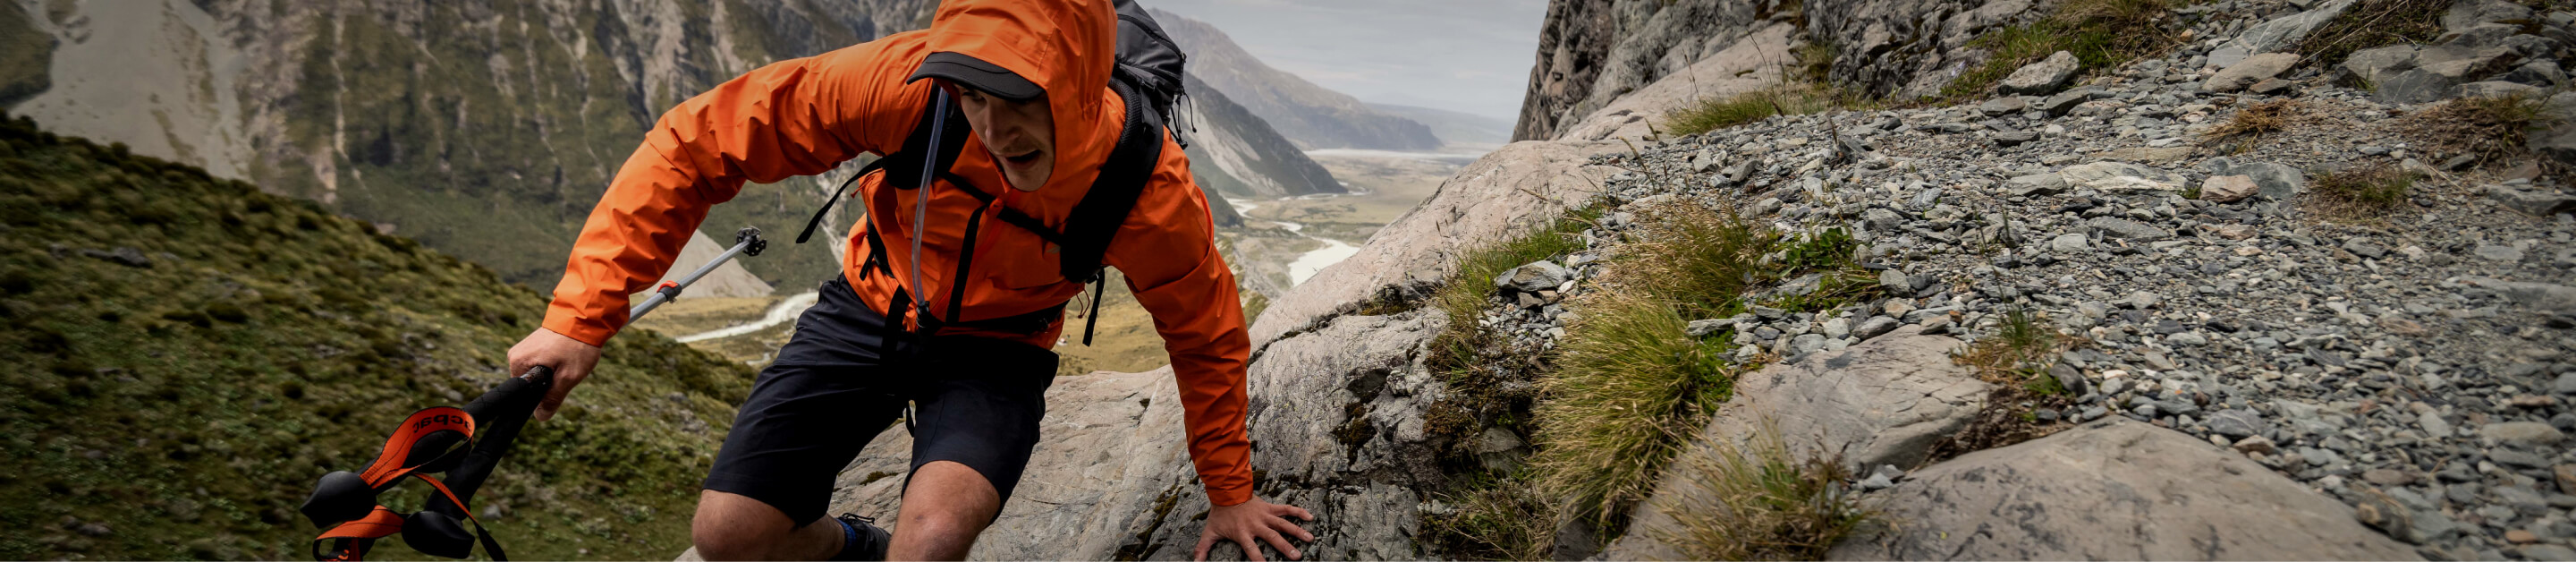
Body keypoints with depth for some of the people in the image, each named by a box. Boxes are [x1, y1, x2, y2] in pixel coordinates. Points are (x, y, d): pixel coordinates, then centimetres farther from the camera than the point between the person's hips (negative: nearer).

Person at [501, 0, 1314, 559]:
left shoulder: (1148, 192, -29)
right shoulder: (906, 84, -30)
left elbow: (1207, 335, -10)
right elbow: (700, 141, -18)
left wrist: (1229, 494, 2)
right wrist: (581, 314, -22)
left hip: (993, 352, -2)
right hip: (872, 308, 2)